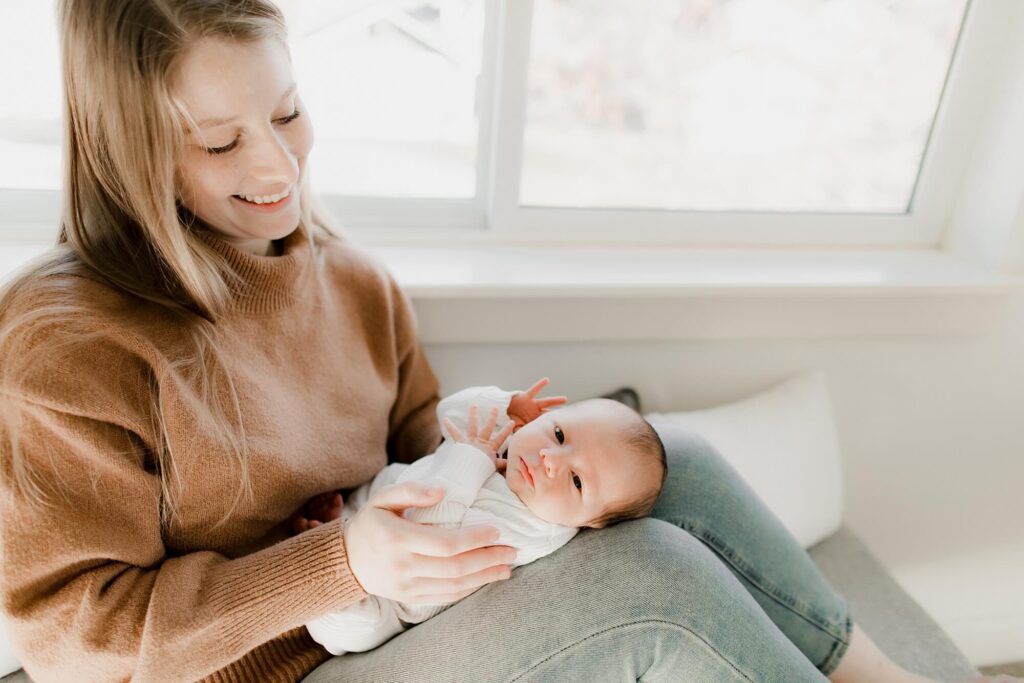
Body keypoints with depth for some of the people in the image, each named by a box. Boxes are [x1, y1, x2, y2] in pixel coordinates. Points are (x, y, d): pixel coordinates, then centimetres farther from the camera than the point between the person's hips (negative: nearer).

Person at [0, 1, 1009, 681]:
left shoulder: (348, 275, 2)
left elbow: (420, 450, 8)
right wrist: (340, 566, -26)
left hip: (386, 600, 6)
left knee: (674, 463, -12)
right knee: (649, 577, -26)